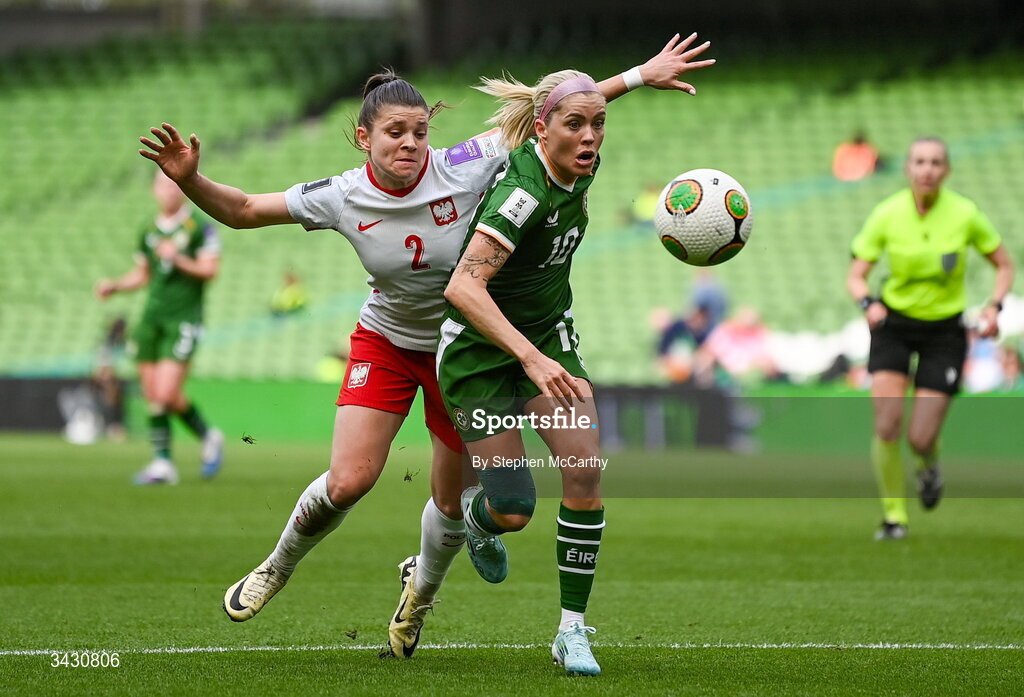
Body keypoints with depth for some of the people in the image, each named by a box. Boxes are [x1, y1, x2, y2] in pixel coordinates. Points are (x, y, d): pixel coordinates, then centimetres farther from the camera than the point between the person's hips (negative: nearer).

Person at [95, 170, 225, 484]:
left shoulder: (200, 226, -3)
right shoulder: (148, 230, 15)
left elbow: (210, 270, -8)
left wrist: (180, 260, -21)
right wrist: (114, 285, 9)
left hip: (183, 319, -6)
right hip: (152, 317, 6)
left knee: (166, 395, -14)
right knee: (153, 396, 1)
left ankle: (208, 437, 9)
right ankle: (162, 463, 8)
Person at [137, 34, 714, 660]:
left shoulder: (464, 168, -23)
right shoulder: (342, 198, -18)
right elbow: (242, 211, -9)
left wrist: (639, 76, -19)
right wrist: (190, 180, -28)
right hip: (386, 343, 0)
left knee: (453, 502, 6)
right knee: (349, 480, -17)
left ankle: (421, 590, 39)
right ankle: (276, 570, 12)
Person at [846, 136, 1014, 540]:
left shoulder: (965, 214, -12)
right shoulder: (887, 215, -11)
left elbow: (1004, 266, 2)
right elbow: (856, 276, -7)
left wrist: (994, 307, -15)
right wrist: (868, 303, -29)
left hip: (944, 330, 0)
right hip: (894, 324, 1)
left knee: (920, 438, -7)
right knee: (886, 425, -16)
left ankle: (929, 467, 31)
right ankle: (894, 517, 1)